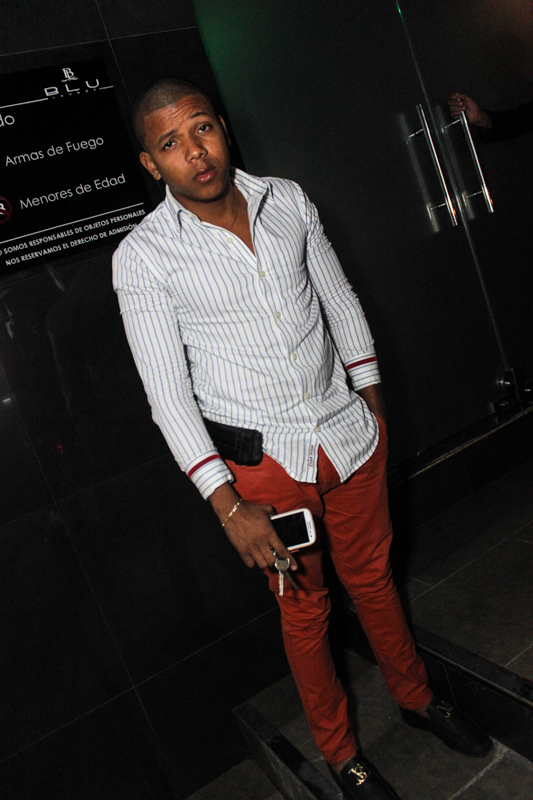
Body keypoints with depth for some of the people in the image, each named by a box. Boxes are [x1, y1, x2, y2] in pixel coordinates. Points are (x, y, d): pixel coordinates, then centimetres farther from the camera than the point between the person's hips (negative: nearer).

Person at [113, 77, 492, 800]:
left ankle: (415, 695, 50)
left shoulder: (287, 199, 1)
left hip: (350, 430, 4)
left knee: (373, 575, 22)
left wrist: (371, 398, 13)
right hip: (264, 461, -3)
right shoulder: (141, 258, -11)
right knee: (304, 606, 15)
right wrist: (228, 506, -17)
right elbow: (167, 392, -13)